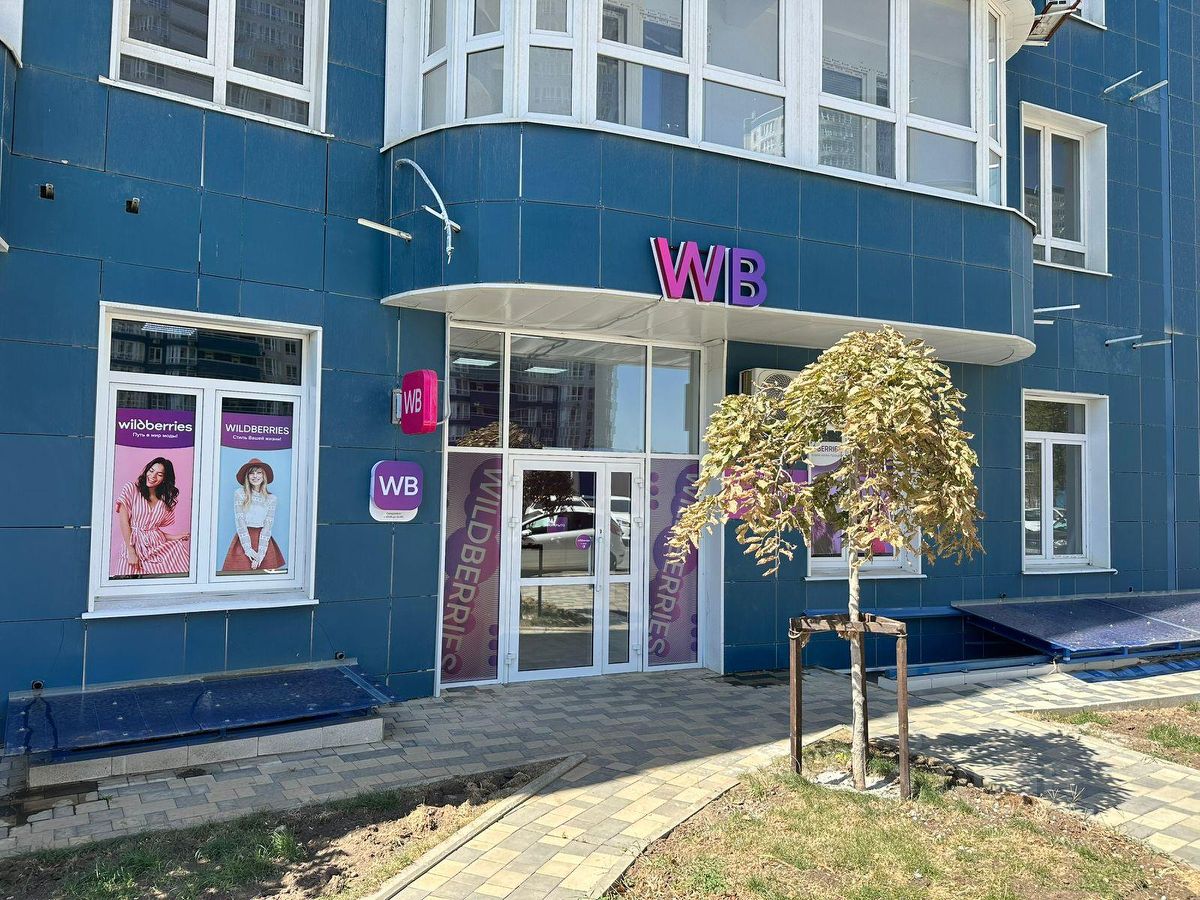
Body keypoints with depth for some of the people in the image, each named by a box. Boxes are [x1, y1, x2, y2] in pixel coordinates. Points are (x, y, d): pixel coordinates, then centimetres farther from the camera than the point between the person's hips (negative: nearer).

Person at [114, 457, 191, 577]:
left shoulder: (166, 501, 15)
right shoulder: (132, 489, 2)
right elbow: (124, 522, -4)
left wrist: (175, 537, -2)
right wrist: (131, 551, -11)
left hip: (159, 545, 4)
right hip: (134, 544, -4)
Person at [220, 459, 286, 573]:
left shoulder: (272, 498, 3)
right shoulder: (240, 493, -2)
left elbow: (267, 527, -3)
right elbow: (240, 523, -6)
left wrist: (260, 554, -13)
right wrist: (249, 550, -13)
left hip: (263, 541, 2)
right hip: (244, 539, -1)